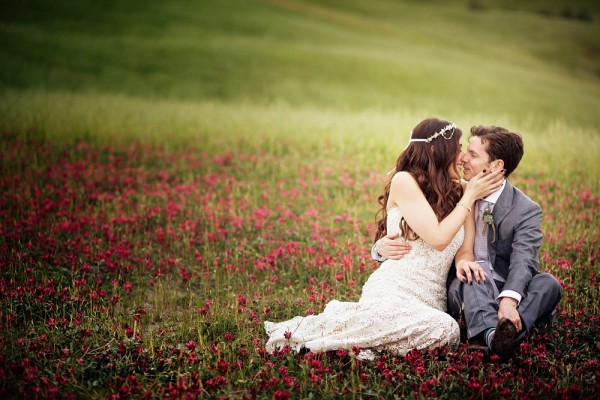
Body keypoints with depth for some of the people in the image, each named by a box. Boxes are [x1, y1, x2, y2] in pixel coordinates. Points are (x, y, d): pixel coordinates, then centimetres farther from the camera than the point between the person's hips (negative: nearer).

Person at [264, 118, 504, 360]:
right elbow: (438, 238, -7)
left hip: (431, 302, 4)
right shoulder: (404, 181, 0)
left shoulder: (455, 193, 20)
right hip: (392, 292, -4)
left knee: (449, 333, -36)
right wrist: (470, 196, 1)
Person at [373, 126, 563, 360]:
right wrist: (381, 247, -14)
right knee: (470, 270, -32)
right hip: (464, 290, 0)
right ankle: (491, 334, -59)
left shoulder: (526, 210, -1)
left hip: (508, 294, 0)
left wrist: (508, 300, -40)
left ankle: (506, 335, -53)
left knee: (549, 284, -28)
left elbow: (522, 261, -19)